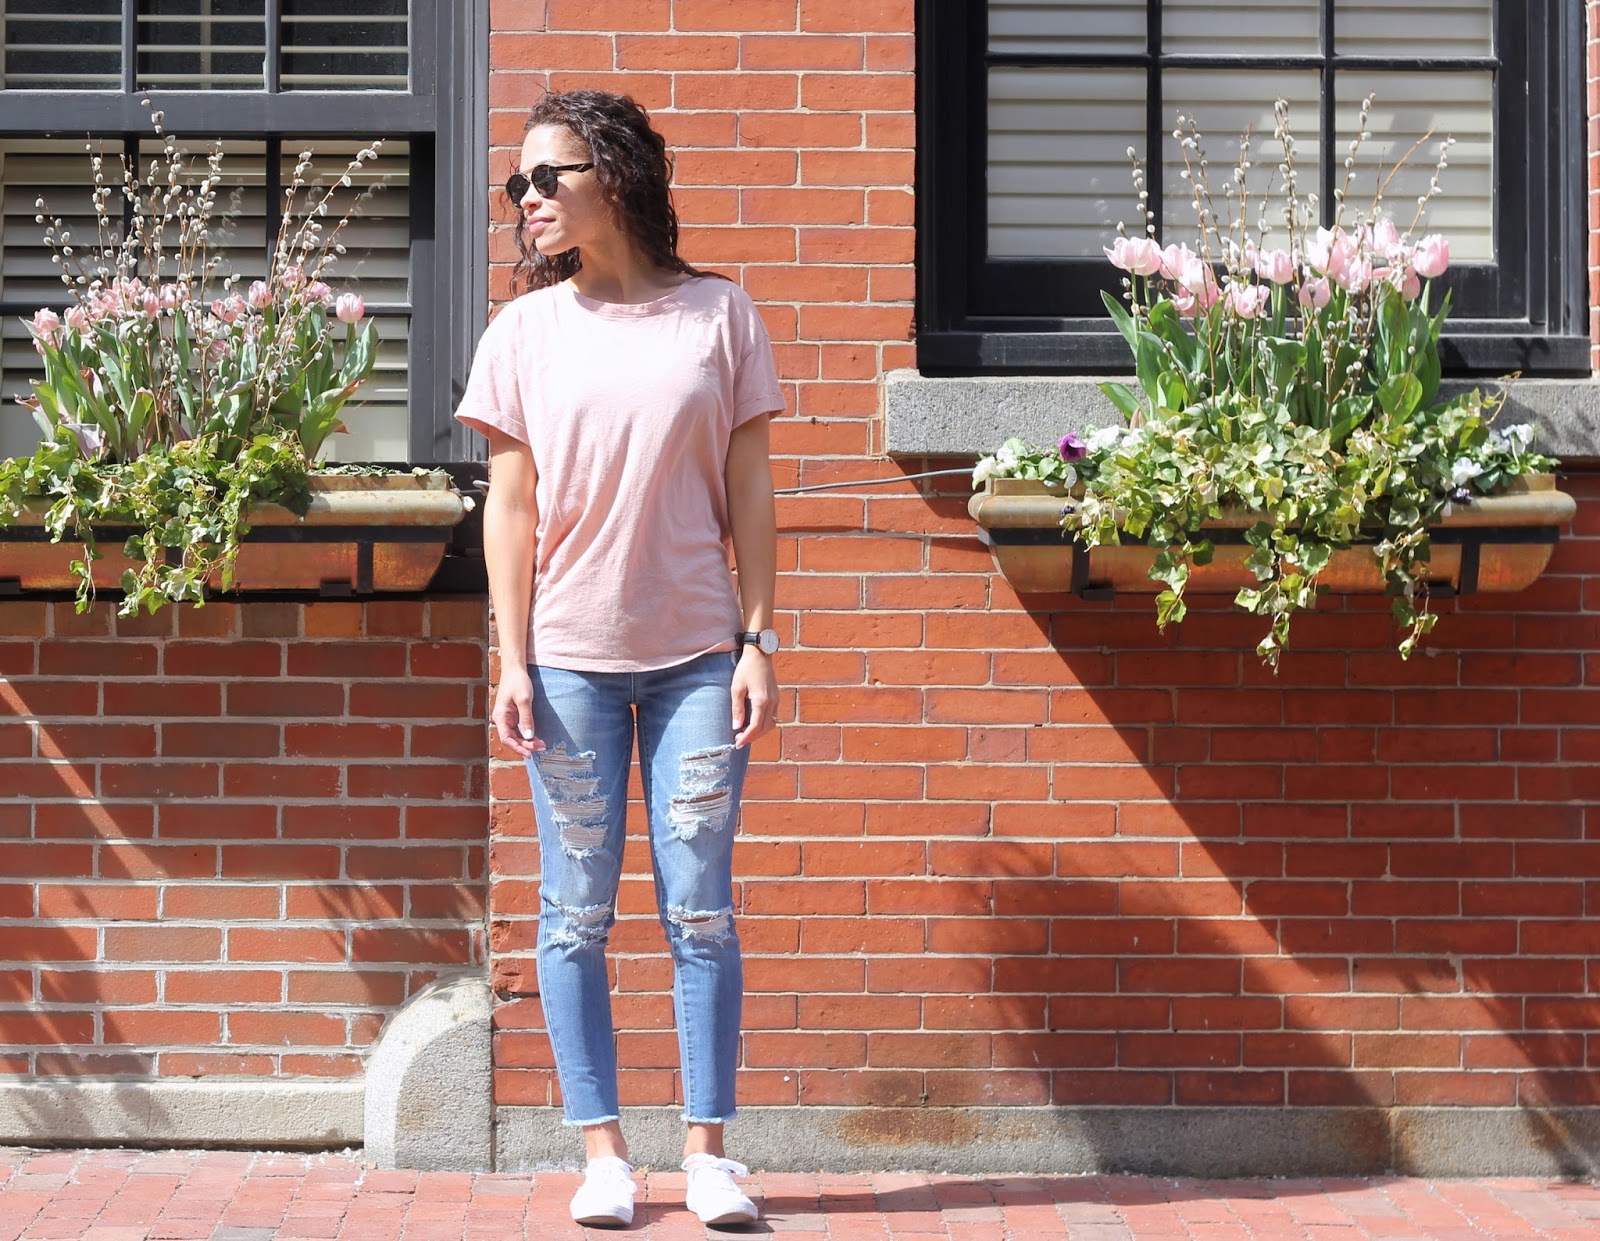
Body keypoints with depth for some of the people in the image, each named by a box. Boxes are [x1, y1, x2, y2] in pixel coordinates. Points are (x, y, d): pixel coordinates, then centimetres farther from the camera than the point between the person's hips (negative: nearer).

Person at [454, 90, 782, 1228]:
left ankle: (708, 1151, 8)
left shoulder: (719, 314, 3)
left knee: (701, 910, 1)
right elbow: (510, 505, 4)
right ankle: (603, 1152, 11)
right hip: (570, 658, 1)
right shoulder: (527, 330, 5)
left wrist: (759, 643, -1)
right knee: (578, 911, 3)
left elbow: (749, 494, 4)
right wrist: (511, 661, -2)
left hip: (699, 656, -1)